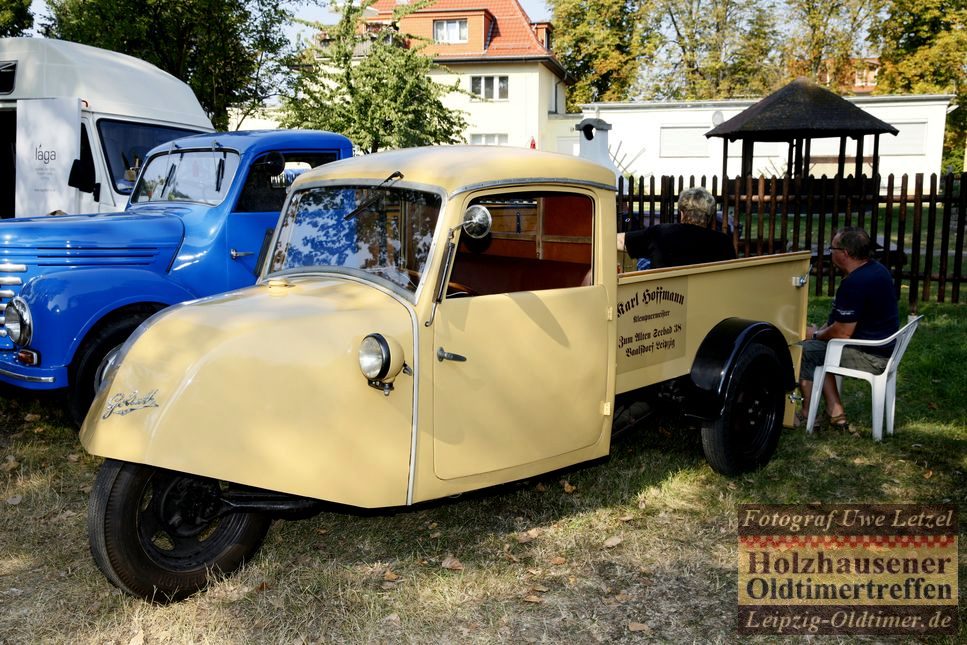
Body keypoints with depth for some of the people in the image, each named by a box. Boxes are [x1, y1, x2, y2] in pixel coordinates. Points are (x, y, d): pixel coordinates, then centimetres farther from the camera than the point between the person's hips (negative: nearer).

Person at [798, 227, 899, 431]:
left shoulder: (854, 284, -25)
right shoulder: (877, 269, 8)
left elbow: (842, 332, -22)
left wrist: (815, 335, -4)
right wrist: (821, 330, 9)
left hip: (869, 357, -11)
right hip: (884, 347, 11)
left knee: (801, 351, -6)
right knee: (818, 348, 20)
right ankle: (835, 413, 16)